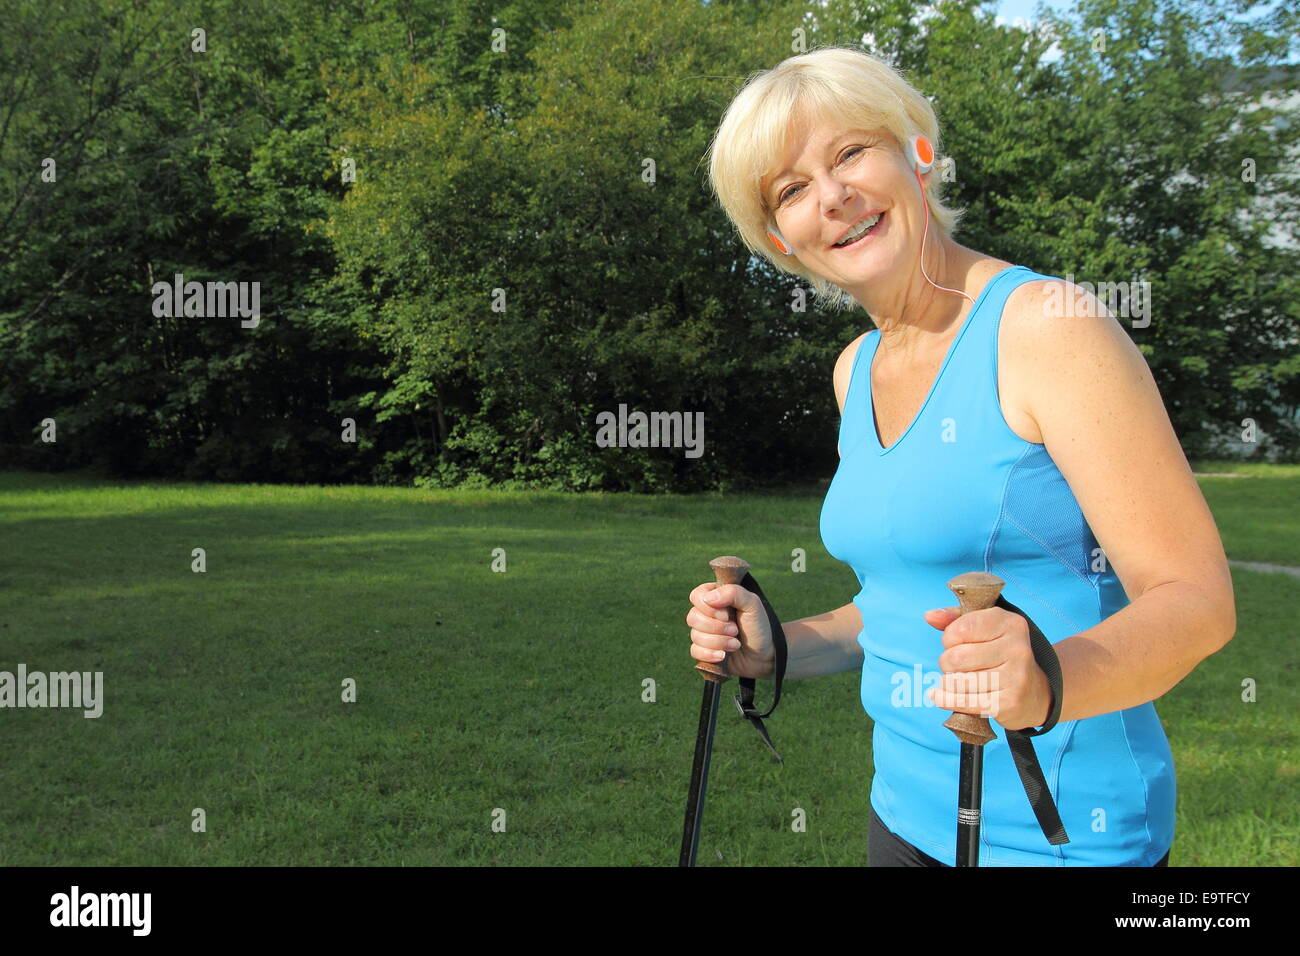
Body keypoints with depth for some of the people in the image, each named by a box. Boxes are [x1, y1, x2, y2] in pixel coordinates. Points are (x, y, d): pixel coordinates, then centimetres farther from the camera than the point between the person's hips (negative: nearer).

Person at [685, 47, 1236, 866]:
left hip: (1060, 829, -7)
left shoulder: (1048, 324, -15)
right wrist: (777, 650, 0)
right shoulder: (857, 370, 6)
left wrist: (1050, 680, -35)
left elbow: (1197, 599, -18)